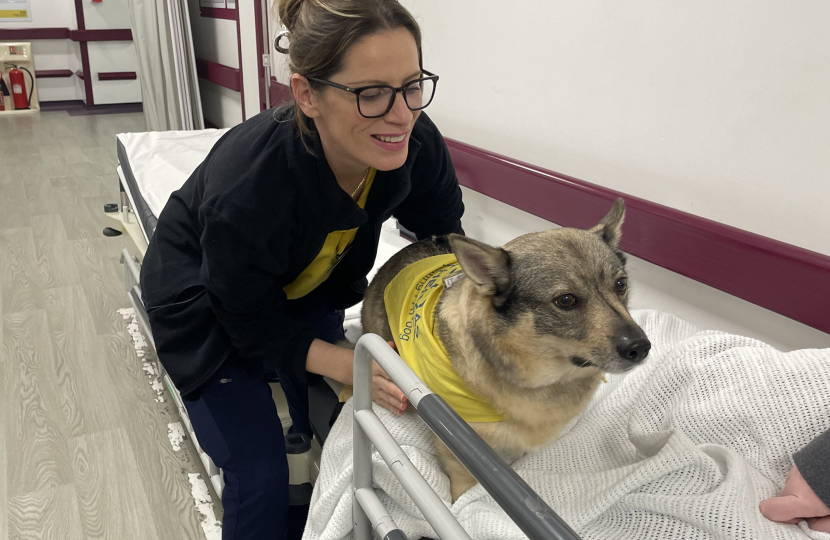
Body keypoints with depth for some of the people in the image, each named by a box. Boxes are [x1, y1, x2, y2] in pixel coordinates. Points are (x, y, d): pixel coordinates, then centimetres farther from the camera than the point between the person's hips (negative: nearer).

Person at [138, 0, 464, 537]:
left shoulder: (418, 145, -27)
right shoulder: (245, 187, -41)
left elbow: (445, 236, -8)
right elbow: (253, 326, -24)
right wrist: (348, 365, -36)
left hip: (309, 290, 5)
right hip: (208, 305, -4)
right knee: (260, 473, -6)